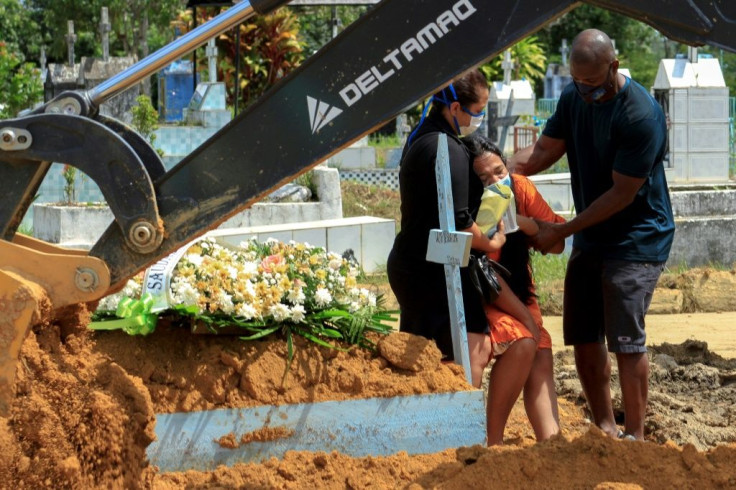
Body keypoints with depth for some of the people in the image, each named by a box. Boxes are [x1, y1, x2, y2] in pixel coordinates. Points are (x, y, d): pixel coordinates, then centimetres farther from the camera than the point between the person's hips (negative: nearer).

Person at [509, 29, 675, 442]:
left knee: (626, 339, -11)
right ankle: (605, 428, 21)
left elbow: (622, 194, -21)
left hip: (637, 241, -8)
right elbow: (543, 151, 6)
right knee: (583, 336, 9)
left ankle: (635, 436, 0)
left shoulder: (640, 116, -23)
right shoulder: (575, 98, 2)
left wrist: (563, 231, -18)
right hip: (590, 240, 8)